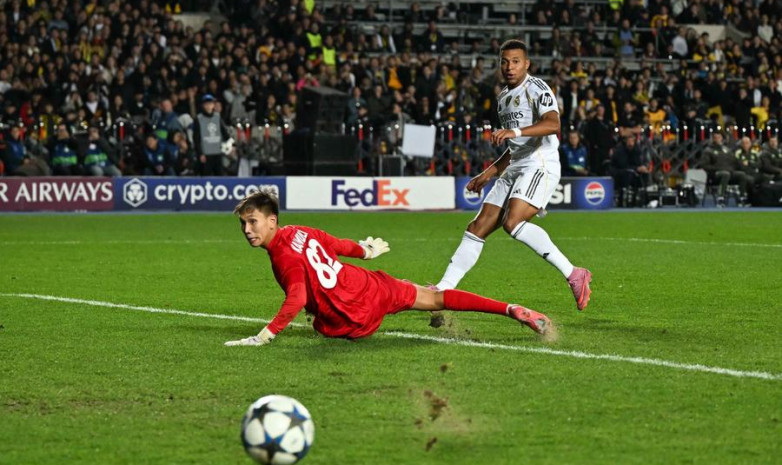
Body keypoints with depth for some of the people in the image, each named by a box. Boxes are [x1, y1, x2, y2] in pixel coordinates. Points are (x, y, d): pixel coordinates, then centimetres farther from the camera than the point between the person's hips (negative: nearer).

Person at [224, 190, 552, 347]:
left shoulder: (284, 257, -22)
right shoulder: (300, 232, 0)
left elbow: (297, 299, -33)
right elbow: (338, 245, 15)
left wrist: (264, 336, -35)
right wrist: (365, 250, 35)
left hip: (357, 320, -7)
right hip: (371, 286, 7)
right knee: (434, 298, 18)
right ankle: (512, 311, 19)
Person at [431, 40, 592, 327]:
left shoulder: (537, 89, -5)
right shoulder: (503, 99, 22)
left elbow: (553, 124, -24)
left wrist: (515, 131, -36)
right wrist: (488, 174, 28)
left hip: (540, 166, -8)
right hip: (515, 170, 8)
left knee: (513, 223, -28)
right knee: (478, 228, 1)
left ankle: (573, 275, -24)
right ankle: (442, 291, 3)